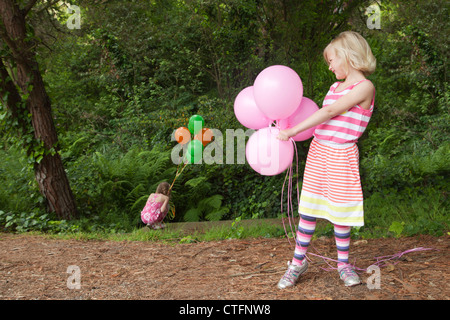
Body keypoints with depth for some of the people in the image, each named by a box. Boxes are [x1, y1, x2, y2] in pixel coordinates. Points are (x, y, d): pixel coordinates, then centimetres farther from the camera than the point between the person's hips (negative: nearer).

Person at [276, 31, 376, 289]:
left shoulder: (364, 87, -11)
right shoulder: (336, 86, 14)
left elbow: (330, 112, -18)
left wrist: (293, 131, -19)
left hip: (342, 156, -6)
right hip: (318, 151, 6)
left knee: (340, 212, 5)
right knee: (308, 209, 7)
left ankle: (344, 263, 24)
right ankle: (298, 262, 16)